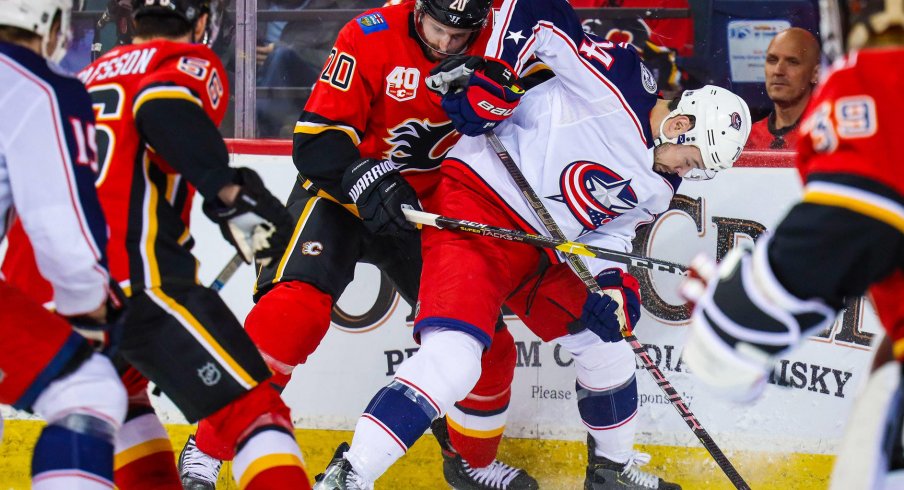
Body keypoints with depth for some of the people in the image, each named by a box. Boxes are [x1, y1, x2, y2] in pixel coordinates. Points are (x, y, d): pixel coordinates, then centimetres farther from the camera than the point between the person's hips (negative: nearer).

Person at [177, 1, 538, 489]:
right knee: (298, 303, -27)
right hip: (339, 193, -4)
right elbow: (315, 139, -21)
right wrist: (364, 178, -39)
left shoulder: (488, 45, -9)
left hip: (427, 207, 5)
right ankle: (207, 449, -20)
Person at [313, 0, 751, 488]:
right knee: (453, 358, -24)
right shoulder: (617, 82, -15)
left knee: (604, 343, 17)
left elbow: (609, 232, 15)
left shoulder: (657, 187, 10)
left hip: (543, 252, 9)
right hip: (476, 204, -9)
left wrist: (613, 285, -4)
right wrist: (492, 77, -23)